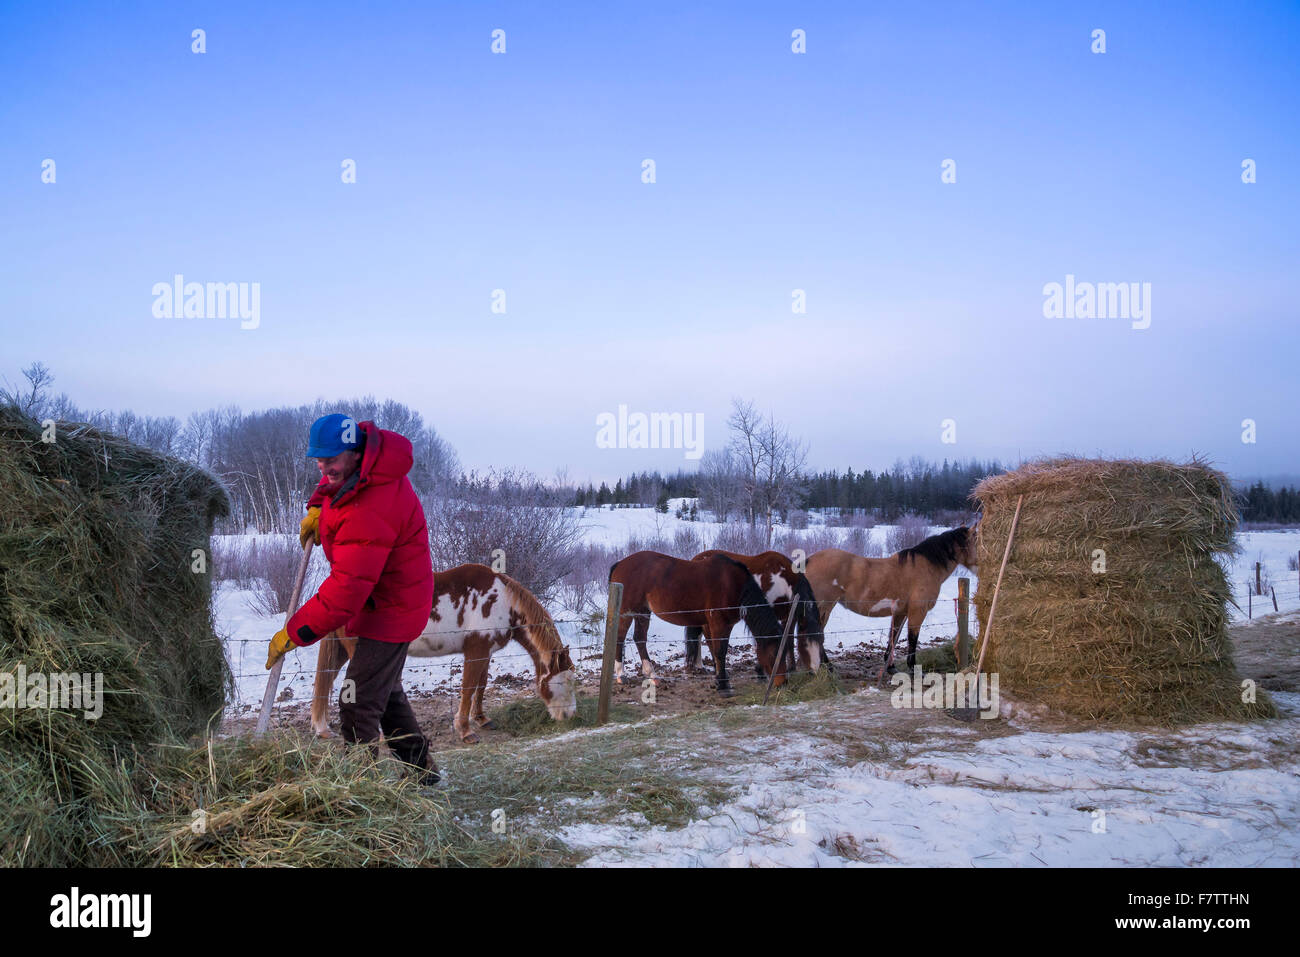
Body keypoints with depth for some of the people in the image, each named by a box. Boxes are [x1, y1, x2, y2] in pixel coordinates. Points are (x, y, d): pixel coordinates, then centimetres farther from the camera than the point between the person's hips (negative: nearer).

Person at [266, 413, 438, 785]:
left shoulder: (370, 515, -34)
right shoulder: (370, 454, -4)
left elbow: (346, 589, -35)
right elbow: (335, 478, 24)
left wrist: (294, 633, -29)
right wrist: (318, 507, 6)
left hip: (390, 610, -11)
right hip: (398, 603, 11)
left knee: (358, 705, -10)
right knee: (386, 692, 23)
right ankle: (420, 768, 37)